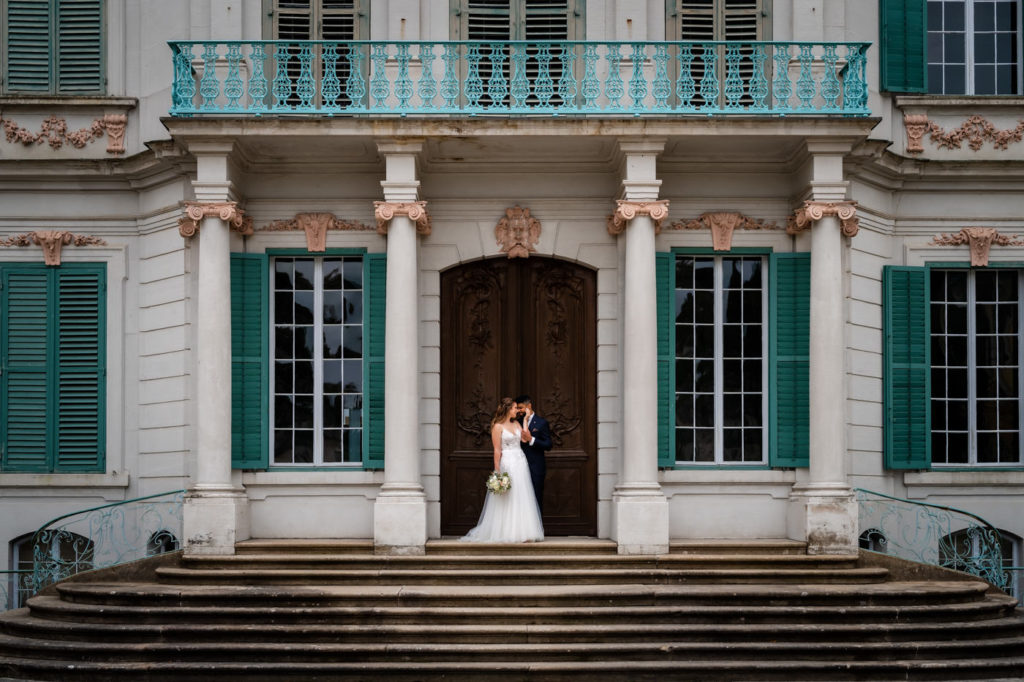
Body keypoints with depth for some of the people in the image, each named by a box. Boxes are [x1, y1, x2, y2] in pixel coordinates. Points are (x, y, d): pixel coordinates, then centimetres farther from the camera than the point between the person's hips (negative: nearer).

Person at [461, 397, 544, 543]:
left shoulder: (516, 424, 15)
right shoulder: (498, 426, -5)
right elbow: (497, 450, -9)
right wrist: (497, 470, -14)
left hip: (520, 463, 7)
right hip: (507, 463, -7)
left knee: (522, 498, 5)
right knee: (506, 499, -5)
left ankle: (522, 532, 8)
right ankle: (505, 533, 1)